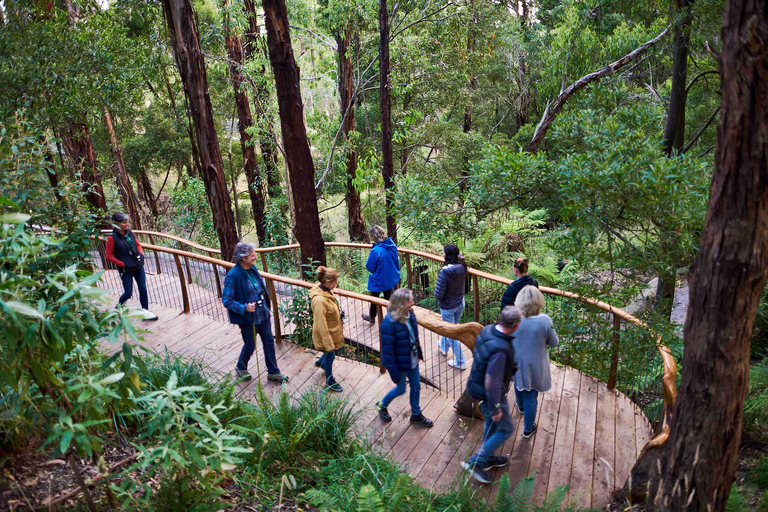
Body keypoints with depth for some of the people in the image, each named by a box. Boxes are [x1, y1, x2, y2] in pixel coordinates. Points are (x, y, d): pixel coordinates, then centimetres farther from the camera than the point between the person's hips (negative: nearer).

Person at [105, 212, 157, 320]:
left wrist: (141, 254, 1)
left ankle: (145, 312, 16)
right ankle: (118, 307, 33)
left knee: (143, 289, 6)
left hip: (138, 266, 5)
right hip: (126, 270, -5)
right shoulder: (112, 238, -13)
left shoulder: (129, 232, 2)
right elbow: (109, 256, -9)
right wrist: (123, 264, -13)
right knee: (128, 293, 3)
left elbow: (138, 244, 18)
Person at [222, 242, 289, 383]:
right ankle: (241, 368, 41)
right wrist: (244, 308, -32)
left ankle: (273, 372, 29)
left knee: (269, 343, 14)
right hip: (248, 319, -7)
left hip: (263, 315, 7)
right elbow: (226, 301, -20)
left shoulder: (252, 269, 1)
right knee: (250, 346, 12)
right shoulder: (232, 276, -23)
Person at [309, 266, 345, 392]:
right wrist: (328, 343, -22)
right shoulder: (319, 300, -34)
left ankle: (320, 362, 57)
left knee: (330, 354, 27)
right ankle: (329, 381, 37)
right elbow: (321, 324, -28)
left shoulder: (326, 291, -6)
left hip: (333, 331, 8)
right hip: (326, 334, -8)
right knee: (330, 356, 13)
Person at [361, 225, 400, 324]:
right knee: (389, 299, 20)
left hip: (378, 280, -5)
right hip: (391, 278, 6)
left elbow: (370, 267, -20)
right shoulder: (392, 245, -10)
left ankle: (372, 317, 41)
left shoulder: (376, 251, -31)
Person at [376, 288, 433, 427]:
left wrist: (418, 353, 14)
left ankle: (416, 414, 44)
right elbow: (387, 351, -25)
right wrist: (394, 373, -20)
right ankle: (382, 405, 45)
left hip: (412, 360, 7)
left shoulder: (409, 314, -9)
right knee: (400, 389, 15)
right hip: (400, 364, -7)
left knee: (416, 387, 20)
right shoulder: (389, 323, -32)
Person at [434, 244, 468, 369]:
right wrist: (460, 257, -4)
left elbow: (438, 295, -28)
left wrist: (437, 295, -5)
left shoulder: (444, 272, -32)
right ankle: (444, 346, 56)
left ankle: (460, 362, 23)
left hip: (448, 307, -7)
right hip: (460, 303, 7)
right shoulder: (462, 267, -15)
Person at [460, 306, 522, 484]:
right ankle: (475, 462, 17)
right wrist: (496, 408, -21)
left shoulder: (487, 330, -11)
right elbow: (492, 382, -33)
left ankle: (488, 458, 48)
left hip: (477, 386, 8)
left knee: (491, 423, 28)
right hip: (489, 394, -8)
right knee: (506, 429, 13)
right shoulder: (500, 349, -37)